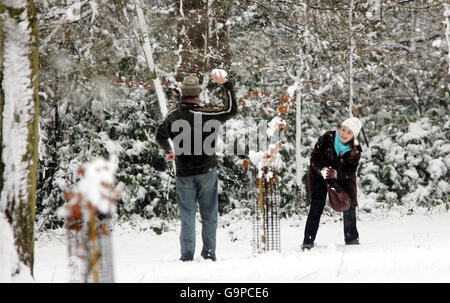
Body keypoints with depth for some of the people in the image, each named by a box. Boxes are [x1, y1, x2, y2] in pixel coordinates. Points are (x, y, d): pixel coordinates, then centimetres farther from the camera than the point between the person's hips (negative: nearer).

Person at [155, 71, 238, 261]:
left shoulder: (173, 116, -1)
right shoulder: (205, 115, -15)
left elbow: (160, 135, 17)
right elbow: (232, 110, -9)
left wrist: (167, 151, 36)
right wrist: (225, 85, -4)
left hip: (184, 174, 2)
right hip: (206, 172, -2)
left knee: (187, 215, 7)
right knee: (209, 215, 9)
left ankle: (187, 255, 1)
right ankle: (209, 253, 9)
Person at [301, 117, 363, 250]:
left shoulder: (355, 150, -15)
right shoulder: (328, 138, -21)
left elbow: (351, 171, -16)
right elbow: (314, 157, -16)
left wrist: (336, 174, -35)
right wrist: (322, 170, -35)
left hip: (342, 179, 2)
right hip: (319, 175, -2)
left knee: (349, 205, 1)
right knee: (316, 206, -12)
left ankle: (351, 238, 21)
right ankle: (308, 241, -12)